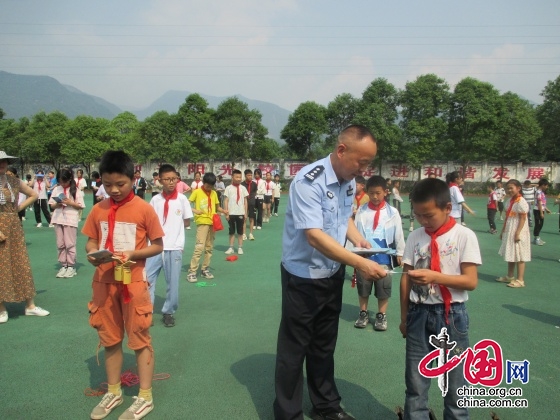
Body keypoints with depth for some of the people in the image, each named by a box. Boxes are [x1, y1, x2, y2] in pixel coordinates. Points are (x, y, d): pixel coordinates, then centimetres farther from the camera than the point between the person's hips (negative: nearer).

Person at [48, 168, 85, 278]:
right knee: (60, 244, 7)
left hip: (71, 219, -4)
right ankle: (63, 266, 16)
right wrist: (57, 204, -10)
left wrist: (70, 203, -16)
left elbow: (81, 206, -2)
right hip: (58, 219, 4)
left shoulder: (75, 190, -1)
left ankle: (71, 267, 6)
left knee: (70, 244, -2)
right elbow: (51, 205, 11)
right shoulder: (56, 189, 9)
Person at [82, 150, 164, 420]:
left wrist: (132, 254, -21)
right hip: (103, 281, 5)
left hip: (133, 281, -5)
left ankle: (145, 398, 19)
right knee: (109, 339, 16)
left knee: (139, 338, 6)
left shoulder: (144, 209, -10)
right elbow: (92, 241, 12)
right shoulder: (98, 210, 3)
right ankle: (113, 392, 34)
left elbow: (158, 246, -5)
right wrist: (91, 252, -10)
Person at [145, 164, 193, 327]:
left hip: (174, 247, -1)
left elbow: (187, 222, 6)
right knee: (147, 279, 1)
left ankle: (168, 312, 25)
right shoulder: (155, 200, 2)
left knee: (173, 282, 8)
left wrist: (173, 226, 2)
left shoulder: (182, 199, -2)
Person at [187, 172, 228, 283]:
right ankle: (192, 272, -8)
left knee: (209, 248, 11)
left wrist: (223, 211, -2)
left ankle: (205, 269, 22)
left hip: (212, 222, 6)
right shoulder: (197, 192, -4)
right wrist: (195, 210, -21)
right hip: (202, 222, -5)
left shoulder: (214, 193, 10)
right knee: (199, 247, -13)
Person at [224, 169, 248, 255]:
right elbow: (225, 201, -1)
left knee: (240, 232, 7)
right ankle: (231, 248, 15)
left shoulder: (243, 188, 5)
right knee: (231, 231, 8)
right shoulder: (228, 188, -1)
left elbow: (245, 201, 6)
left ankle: (240, 248, 15)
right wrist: (226, 213, -6)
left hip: (240, 213, 1)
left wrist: (246, 213, 3)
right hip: (231, 213, -1)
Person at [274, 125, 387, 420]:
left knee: (325, 345, 22)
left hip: (333, 274, 7)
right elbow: (315, 236, -31)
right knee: (295, 348, 8)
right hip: (304, 277, -7)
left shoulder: (349, 181, 0)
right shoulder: (308, 181, -24)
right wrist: (359, 263, -35)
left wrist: (359, 240, -2)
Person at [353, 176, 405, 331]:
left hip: (384, 257, -1)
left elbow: (399, 234, 3)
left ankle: (381, 315, 26)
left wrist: (400, 253, 5)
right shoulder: (361, 211, -3)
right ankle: (363, 313, 29)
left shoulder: (392, 212, -3)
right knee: (363, 286, 12)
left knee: (383, 288, 9)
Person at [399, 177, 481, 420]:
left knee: (455, 381, 12)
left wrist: (434, 276, -25)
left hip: (451, 315, -3)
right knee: (415, 381, 11)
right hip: (419, 314, 3)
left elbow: (471, 281, -12)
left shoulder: (464, 236, -9)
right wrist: (404, 317, 7)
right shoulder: (415, 237, 1)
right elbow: (406, 277, 5)